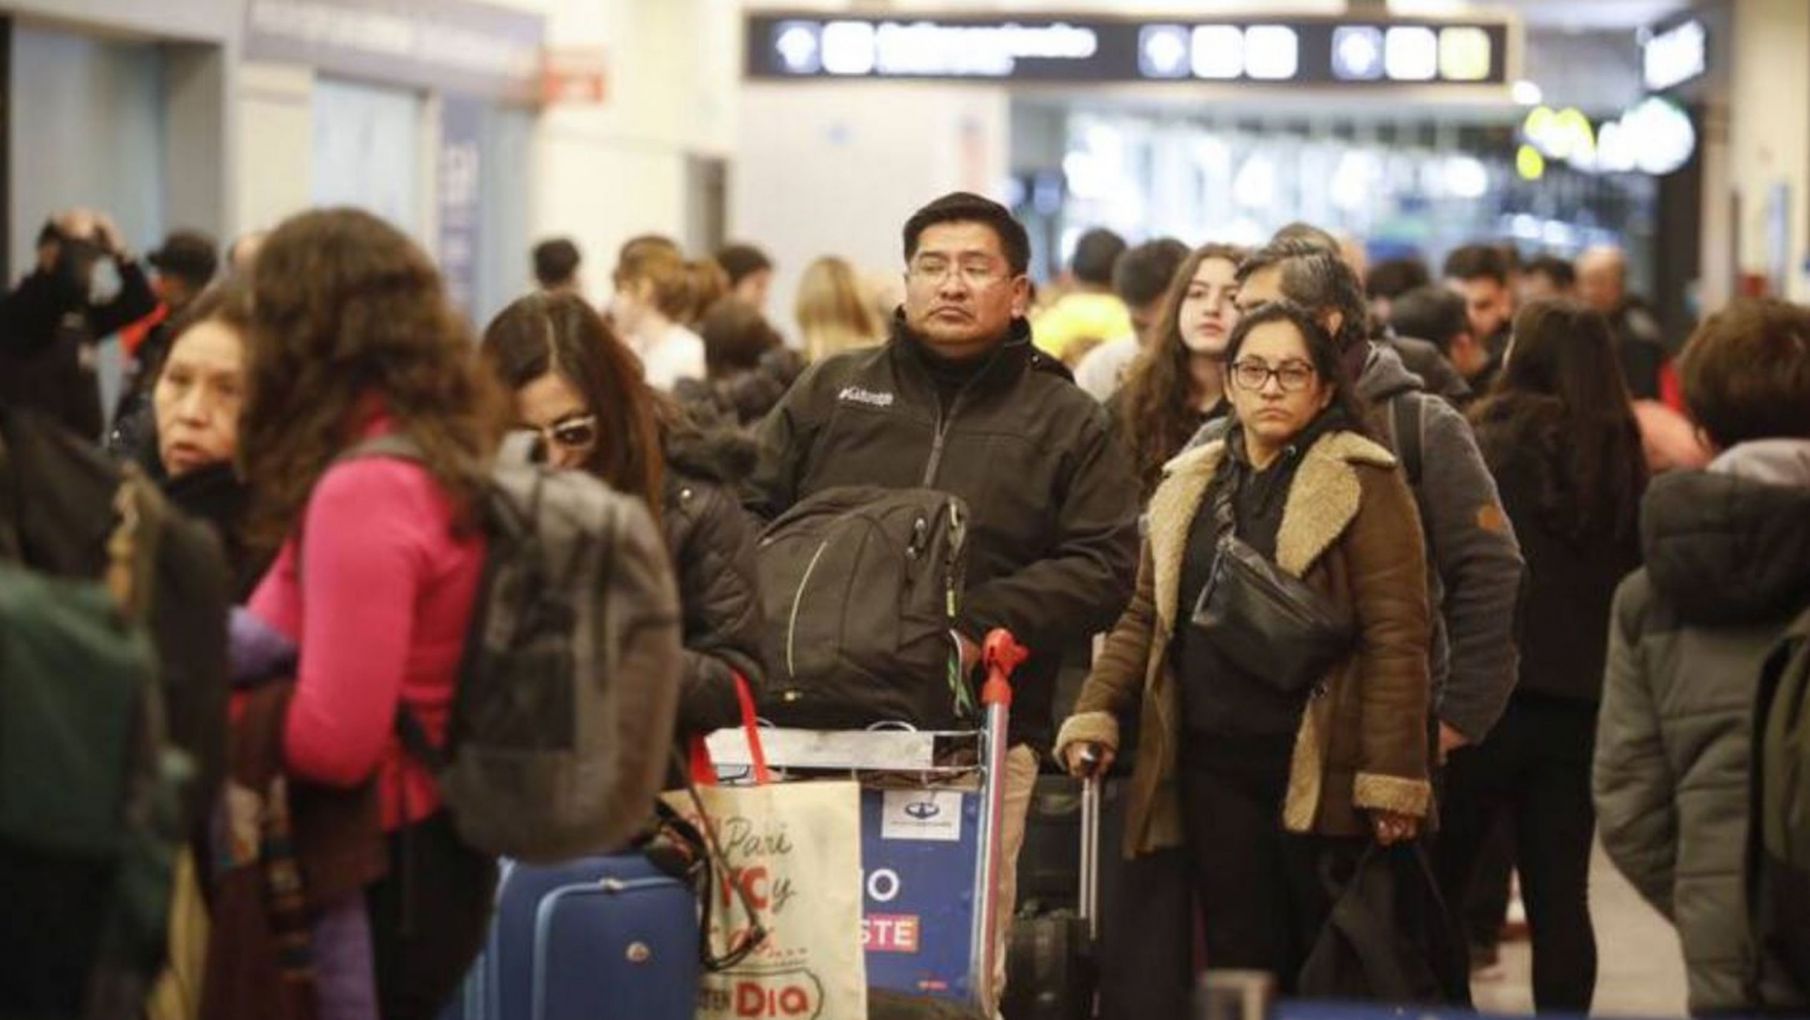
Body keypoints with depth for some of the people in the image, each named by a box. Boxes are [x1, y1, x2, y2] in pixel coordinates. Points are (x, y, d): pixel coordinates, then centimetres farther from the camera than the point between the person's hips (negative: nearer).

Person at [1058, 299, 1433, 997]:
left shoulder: (1364, 486, -5)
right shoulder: (1188, 487, 14)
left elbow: (1397, 638, -10)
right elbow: (1144, 620, 17)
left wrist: (1391, 779, -16)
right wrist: (1095, 714, 1)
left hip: (1320, 771, -5)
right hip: (1213, 766, 5)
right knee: (1241, 962, 5)